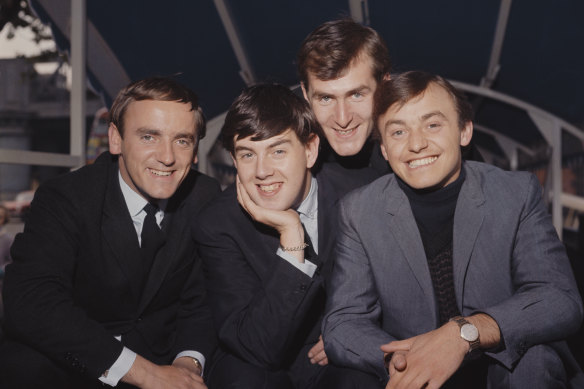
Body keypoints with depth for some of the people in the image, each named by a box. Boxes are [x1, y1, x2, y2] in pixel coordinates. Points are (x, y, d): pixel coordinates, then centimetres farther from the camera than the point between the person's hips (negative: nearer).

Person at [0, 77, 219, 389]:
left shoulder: (207, 199, -3)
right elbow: (30, 304, -26)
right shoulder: (63, 199, -12)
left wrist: (189, 360, -18)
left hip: (165, 359, 2)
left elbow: (202, 298, 3)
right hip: (75, 361, -2)